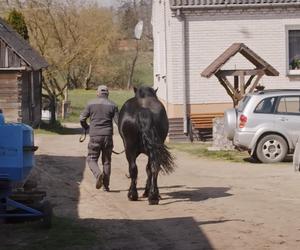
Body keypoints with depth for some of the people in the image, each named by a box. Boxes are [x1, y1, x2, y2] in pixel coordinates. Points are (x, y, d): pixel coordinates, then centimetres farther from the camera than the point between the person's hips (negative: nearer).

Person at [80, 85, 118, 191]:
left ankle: (98, 174, -22)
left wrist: (87, 128, 21)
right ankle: (106, 185, 9)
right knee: (107, 161, 10)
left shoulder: (91, 104, 2)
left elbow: (82, 119, 1)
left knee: (91, 159, 7)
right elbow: (118, 122, -2)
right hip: (108, 136, 1)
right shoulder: (112, 105, 3)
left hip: (95, 136, -1)